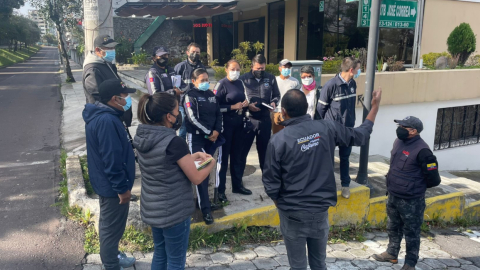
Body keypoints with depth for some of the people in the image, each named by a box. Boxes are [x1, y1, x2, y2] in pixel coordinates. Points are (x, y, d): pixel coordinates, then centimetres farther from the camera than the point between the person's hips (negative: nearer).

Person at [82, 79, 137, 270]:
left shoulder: (100, 114, 4)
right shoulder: (107, 121, -30)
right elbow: (112, 159, -27)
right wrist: (122, 187, -22)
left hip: (105, 182, 10)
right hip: (112, 185, -10)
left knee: (108, 224, 25)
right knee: (112, 227, 7)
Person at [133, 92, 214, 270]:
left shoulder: (143, 137, -2)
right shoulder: (174, 142, -25)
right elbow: (196, 178, -17)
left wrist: (191, 157, 6)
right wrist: (211, 162, 1)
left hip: (151, 208, 8)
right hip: (174, 211, -7)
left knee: (159, 253, 24)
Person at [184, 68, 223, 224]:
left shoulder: (211, 94, 13)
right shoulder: (190, 96, -6)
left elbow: (218, 114, 11)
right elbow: (193, 119, -15)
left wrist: (217, 131, -5)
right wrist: (209, 133, -13)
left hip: (211, 137, 6)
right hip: (196, 137, -6)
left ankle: (204, 201, 21)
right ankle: (205, 208, -6)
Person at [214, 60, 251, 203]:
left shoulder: (240, 83, 12)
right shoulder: (221, 84, -9)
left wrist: (245, 104, 2)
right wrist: (233, 107, -17)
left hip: (239, 123, 7)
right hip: (226, 124, -6)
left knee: (237, 155, 14)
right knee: (223, 156, -2)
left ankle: (237, 185, 27)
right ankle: (220, 190, 6)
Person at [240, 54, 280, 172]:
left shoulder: (271, 78, 4)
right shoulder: (243, 78, -2)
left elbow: (277, 95, 13)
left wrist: (274, 103, -8)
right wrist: (247, 106, -16)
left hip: (265, 119, 2)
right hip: (247, 119, -2)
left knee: (264, 149, 15)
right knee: (243, 149, 6)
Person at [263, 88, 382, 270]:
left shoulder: (278, 141, -18)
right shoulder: (327, 128, -10)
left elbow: (271, 184, -12)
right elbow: (361, 136, 7)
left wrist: (279, 203, 8)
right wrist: (375, 106, 20)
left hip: (293, 213, -3)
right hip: (321, 210, 3)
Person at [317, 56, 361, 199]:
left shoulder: (353, 84, 1)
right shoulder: (331, 85, -20)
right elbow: (321, 107, -11)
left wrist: (351, 121, 11)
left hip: (348, 128, 5)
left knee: (345, 157, 16)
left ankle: (345, 185, 29)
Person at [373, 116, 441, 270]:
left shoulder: (421, 150, -23)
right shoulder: (398, 141, 1)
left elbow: (434, 179, -18)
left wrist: (417, 187, -1)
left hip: (411, 201, -8)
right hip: (393, 196, 8)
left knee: (411, 233, 9)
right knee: (393, 228, 23)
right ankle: (392, 254, 41)